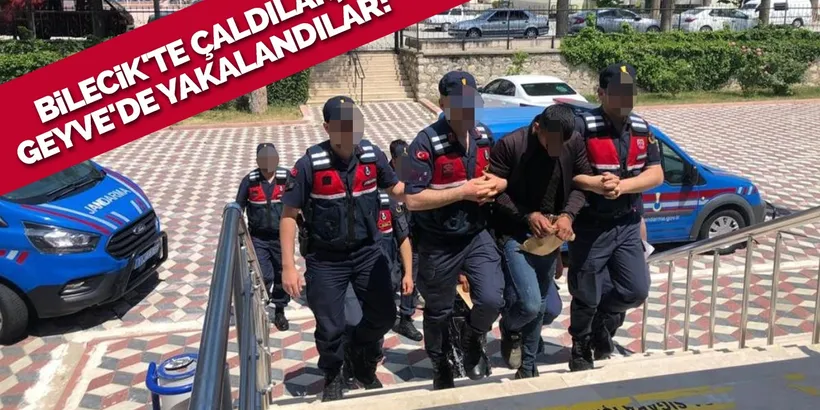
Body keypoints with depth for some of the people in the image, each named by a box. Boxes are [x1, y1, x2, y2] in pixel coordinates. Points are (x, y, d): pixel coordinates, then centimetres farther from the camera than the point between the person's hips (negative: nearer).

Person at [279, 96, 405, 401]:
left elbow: (395, 189, 10)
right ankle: (333, 376, 38)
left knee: (384, 315, 11)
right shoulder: (309, 165, -18)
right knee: (330, 327, 8)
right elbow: (289, 216, -12)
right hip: (325, 259, -3)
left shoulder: (372, 155, -8)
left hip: (368, 252, 3)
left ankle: (359, 353, 43)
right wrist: (288, 266, -14)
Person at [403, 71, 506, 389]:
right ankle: (440, 366, 40)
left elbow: (500, 175, 15)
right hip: (438, 244, -4)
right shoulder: (426, 143, -20)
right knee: (439, 311, 13)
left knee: (492, 300, -9)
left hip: (477, 236, 4)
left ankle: (472, 340, 25)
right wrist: (463, 192, -26)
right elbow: (413, 199, -24)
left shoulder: (485, 136, -1)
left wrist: (496, 183, -10)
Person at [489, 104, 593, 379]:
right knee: (531, 304, -16)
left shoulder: (575, 142, -7)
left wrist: (568, 214, -15)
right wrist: (527, 215, -23)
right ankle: (509, 328, 21)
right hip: (514, 233, -4)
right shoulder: (510, 145, -19)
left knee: (543, 307, 12)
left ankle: (527, 368, 31)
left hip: (549, 235, 5)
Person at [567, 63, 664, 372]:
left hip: (628, 225, 5)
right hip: (590, 227, -5)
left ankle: (602, 326, 35)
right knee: (587, 297, 4)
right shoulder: (582, 126, -14)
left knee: (637, 290, 6)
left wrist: (621, 186, -16)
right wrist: (594, 184, -30)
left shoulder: (641, 128, 4)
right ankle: (581, 349, 29)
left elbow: (656, 174, 0)